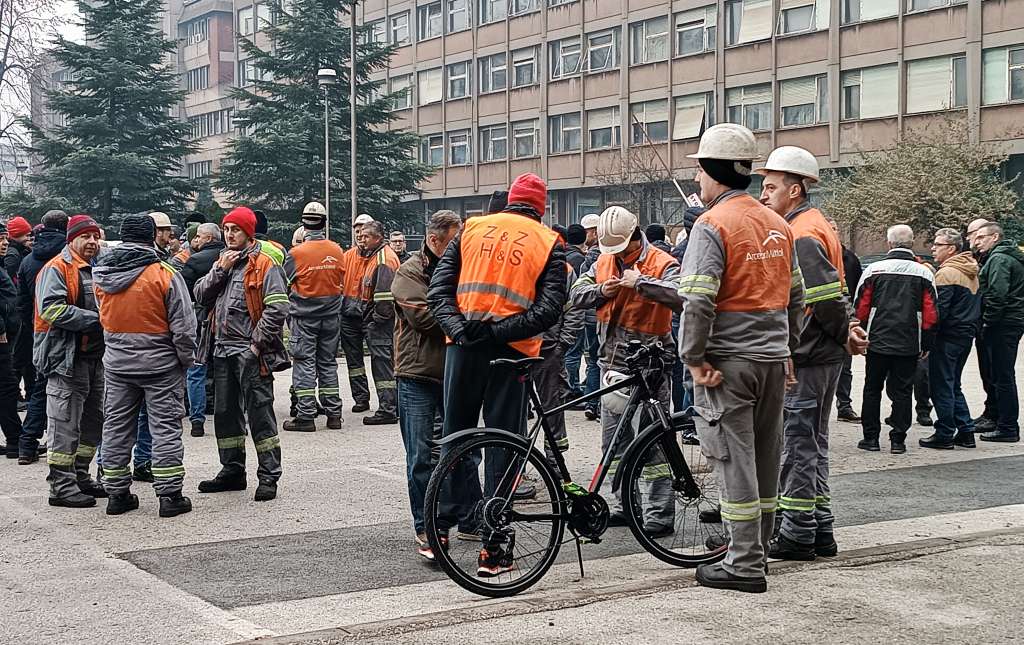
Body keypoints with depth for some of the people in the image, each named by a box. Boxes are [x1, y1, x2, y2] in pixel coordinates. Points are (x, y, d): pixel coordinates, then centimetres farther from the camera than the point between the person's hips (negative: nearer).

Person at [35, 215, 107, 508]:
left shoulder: (97, 270, 19)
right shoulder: (57, 269, -9)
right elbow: (52, 309, -22)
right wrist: (95, 319, -22)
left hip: (95, 357, 9)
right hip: (67, 357, -9)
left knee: (93, 421, 14)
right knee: (66, 425, -6)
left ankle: (80, 476, 26)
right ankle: (61, 485, -1)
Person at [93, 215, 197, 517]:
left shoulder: (102, 275, 0)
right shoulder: (165, 274, -14)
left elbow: (104, 316, 12)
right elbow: (183, 325, -12)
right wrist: (187, 358, 0)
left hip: (116, 364, 4)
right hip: (159, 364, -4)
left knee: (116, 427, 13)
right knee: (165, 427, 3)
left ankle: (117, 494, 18)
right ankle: (170, 495, 3)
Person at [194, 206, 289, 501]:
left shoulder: (264, 265, -7)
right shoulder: (221, 263, 17)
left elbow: (278, 308, -15)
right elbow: (201, 297, 7)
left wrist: (258, 343, -16)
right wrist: (220, 270, -5)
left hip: (250, 354, -8)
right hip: (222, 351, 8)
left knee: (259, 413, -5)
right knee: (225, 414, 15)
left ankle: (269, 476, 0)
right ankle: (232, 471, 27)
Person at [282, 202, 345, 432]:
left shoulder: (297, 253, -13)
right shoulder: (337, 251, -1)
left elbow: (284, 284, -5)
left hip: (304, 316, -4)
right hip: (331, 314, 4)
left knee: (304, 363, 1)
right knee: (328, 362, 13)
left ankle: (306, 415, -1)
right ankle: (333, 413, 15)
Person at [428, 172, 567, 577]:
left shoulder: (473, 228, 11)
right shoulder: (549, 242, 4)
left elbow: (438, 289, 2)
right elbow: (550, 308, -9)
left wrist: (458, 326, -8)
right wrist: (499, 330, -12)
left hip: (464, 346, 2)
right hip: (511, 351, -2)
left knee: (455, 437, 15)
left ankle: (443, 528, 18)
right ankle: (492, 549, 4)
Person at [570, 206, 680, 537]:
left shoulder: (662, 263, -8)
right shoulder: (604, 262, 11)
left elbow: (680, 297, -24)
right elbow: (576, 295, 7)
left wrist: (641, 282, -28)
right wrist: (601, 291, -11)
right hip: (613, 361, 7)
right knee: (614, 438, 13)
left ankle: (660, 514, -1)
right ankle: (621, 506, 25)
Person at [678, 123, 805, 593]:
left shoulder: (713, 225, -13)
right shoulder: (778, 225, 11)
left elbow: (697, 300, -22)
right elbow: (796, 295, 17)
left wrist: (694, 357, -14)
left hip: (728, 361, -8)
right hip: (773, 358, 8)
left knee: (734, 462, -2)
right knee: (765, 458, 15)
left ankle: (745, 565, 2)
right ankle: (757, 550, 27)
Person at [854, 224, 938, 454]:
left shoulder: (874, 270, -5)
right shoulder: (924, 273, -2)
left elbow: (860, 308, -2)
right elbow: (931, 314, -1)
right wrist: (926, 345, 8)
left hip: (878, 341, -1)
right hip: (909, 345, 1)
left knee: (872, 390, 11)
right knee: (902, 391, 8)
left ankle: (871, 437, 13)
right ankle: (898, 440, 7)